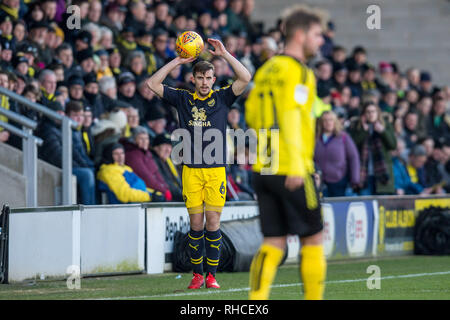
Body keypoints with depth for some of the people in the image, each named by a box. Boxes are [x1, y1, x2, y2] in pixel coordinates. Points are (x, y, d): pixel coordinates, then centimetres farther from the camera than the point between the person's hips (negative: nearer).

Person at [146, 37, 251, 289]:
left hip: (216, 169, -1)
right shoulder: (183, 99, 10)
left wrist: (224, 54, -5)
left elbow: (245, 78, -4)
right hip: (191, 170, 1)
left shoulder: (222, 98, 7)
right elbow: (153, 83, 7)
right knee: (196, 223, 1)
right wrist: (177, 61, 2)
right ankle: (197, 274, 9)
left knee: (213, 223, -3)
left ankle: (212, 275, 4)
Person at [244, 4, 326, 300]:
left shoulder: (266, 70, 16)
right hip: (292, 171, -7)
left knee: (274, 243, 6)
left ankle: (256, 299, -7)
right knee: (313, 238, 5)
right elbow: (290, 115, -21)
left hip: (263, 168, 7)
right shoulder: (296, 71, -9)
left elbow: (251, 115, 20)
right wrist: (296, 164, -27)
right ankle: (314, 297, 9)